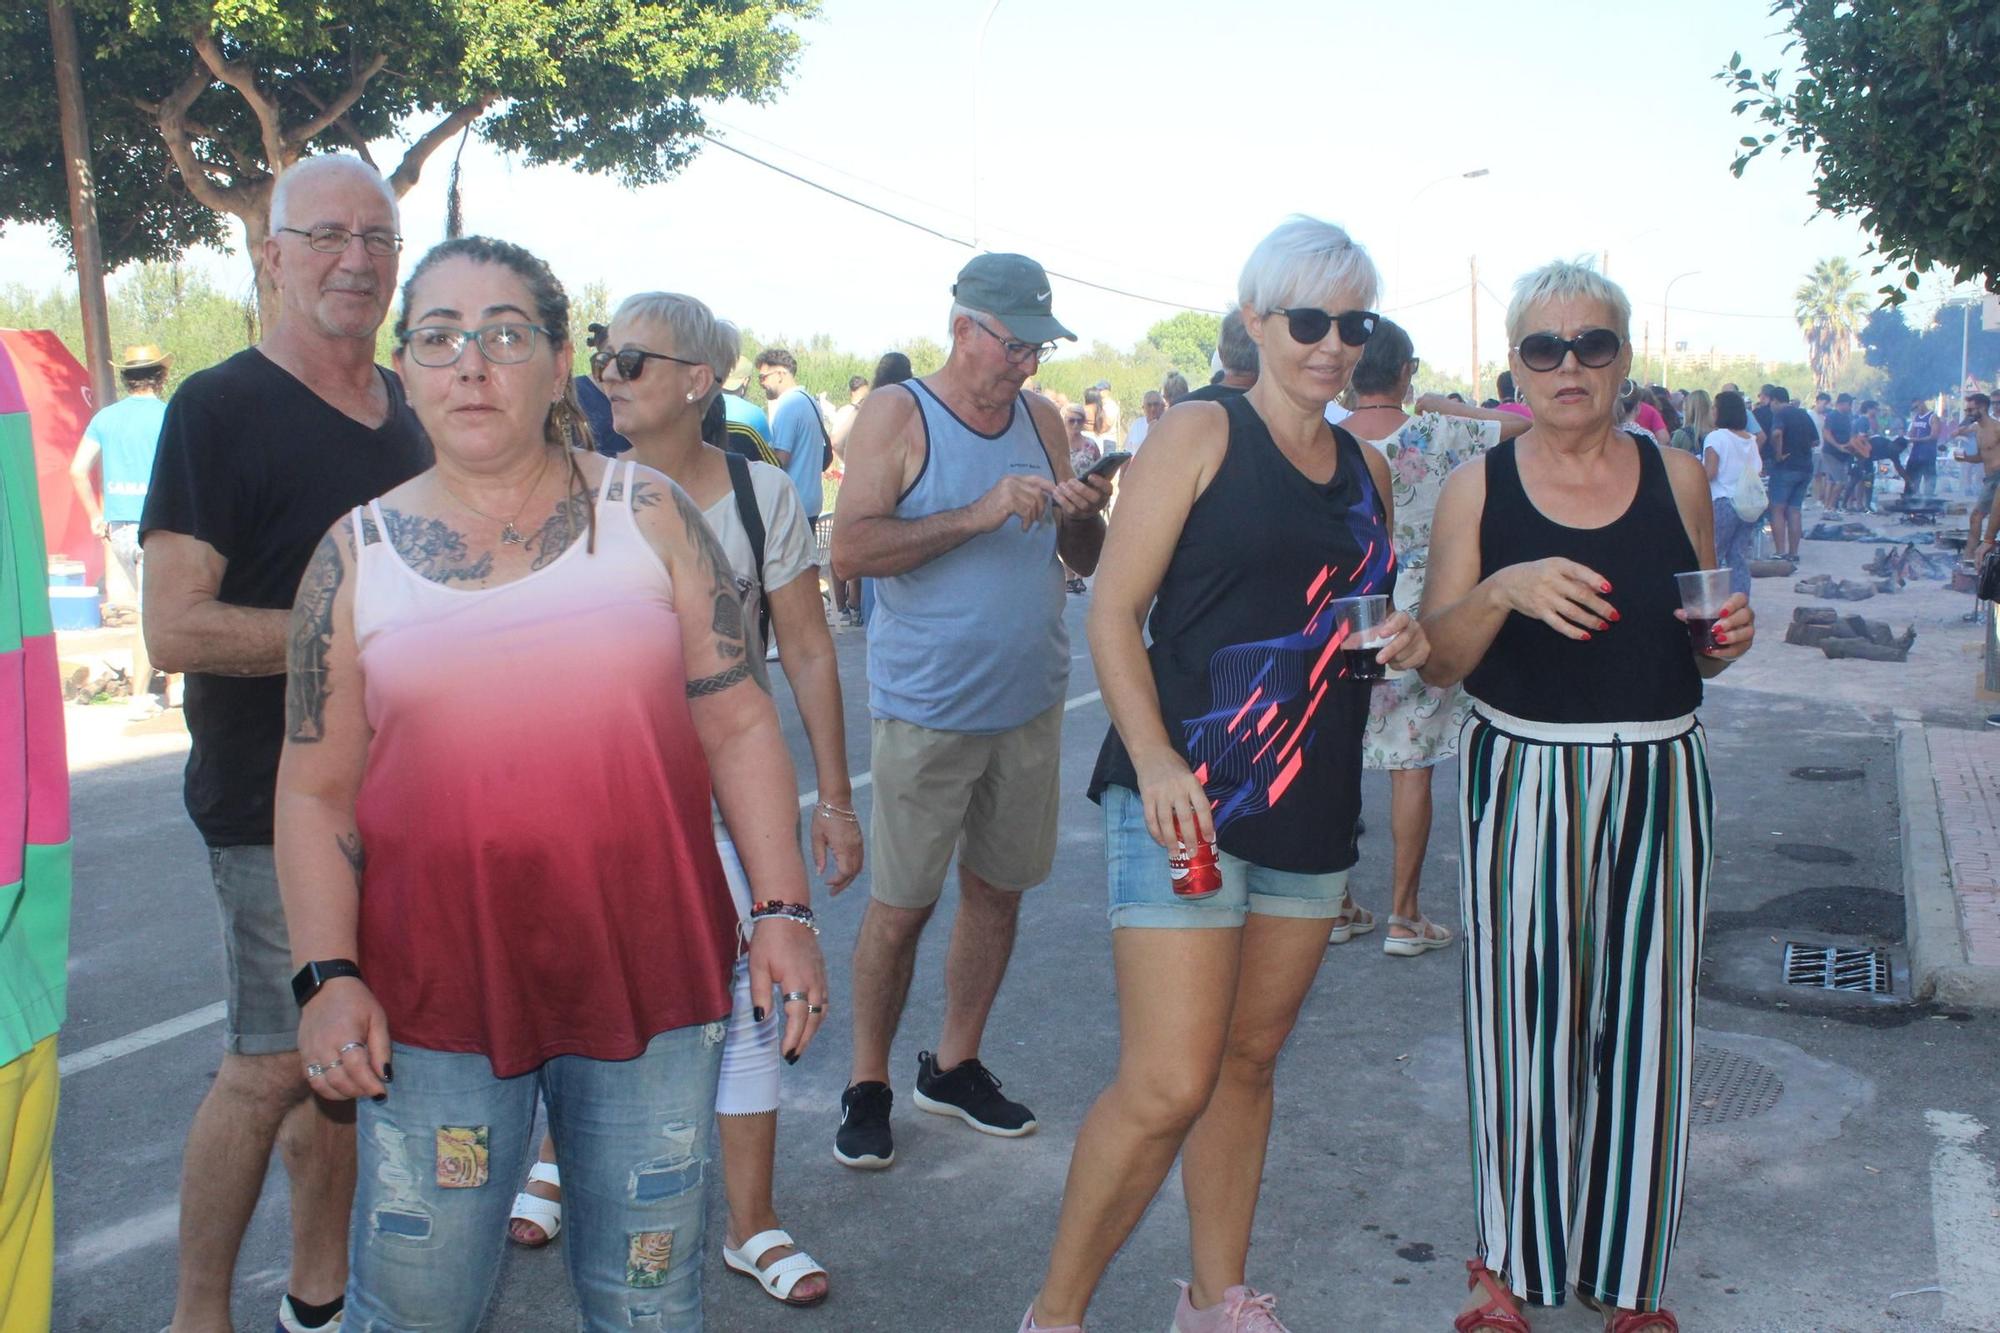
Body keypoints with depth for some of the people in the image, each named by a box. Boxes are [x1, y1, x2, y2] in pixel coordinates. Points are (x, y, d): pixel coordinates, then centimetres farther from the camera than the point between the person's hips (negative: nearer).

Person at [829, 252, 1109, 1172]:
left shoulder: (1041, 419, 8)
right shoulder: (896, 416, -6)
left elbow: (1085, 562, 11)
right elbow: (849, 550, -18)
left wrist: (1084, 515, -11)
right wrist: (980, 515, -23)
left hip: (1029, 705, 5)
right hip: (926, 708, -5)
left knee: (999, 889, 12)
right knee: (900, 904, 1)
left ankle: (954, 1065, 29)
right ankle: (868, 1083, 19)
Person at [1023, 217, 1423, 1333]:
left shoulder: (1367, 469, 14)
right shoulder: (1201, 435, -4)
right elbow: (1115, 612, -8)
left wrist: (1407, 648, 3)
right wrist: (1154, 756, -21)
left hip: (1313, 810, 6)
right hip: (1189, 801, -6)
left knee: (1249, 1062, 15)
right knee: (1169, 1085, -8)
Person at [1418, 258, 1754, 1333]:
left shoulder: (1676, 479, 6)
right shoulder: (1479, 488, 0)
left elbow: (1695, 653, 16)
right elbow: (1438, 660, -4)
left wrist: (1725, 640, -6)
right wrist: (1504, 590, -21)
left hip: (1657, 782, 2)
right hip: (1521, 782, -2)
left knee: (1643, 1023, 6)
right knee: (1519, 1017, 3)